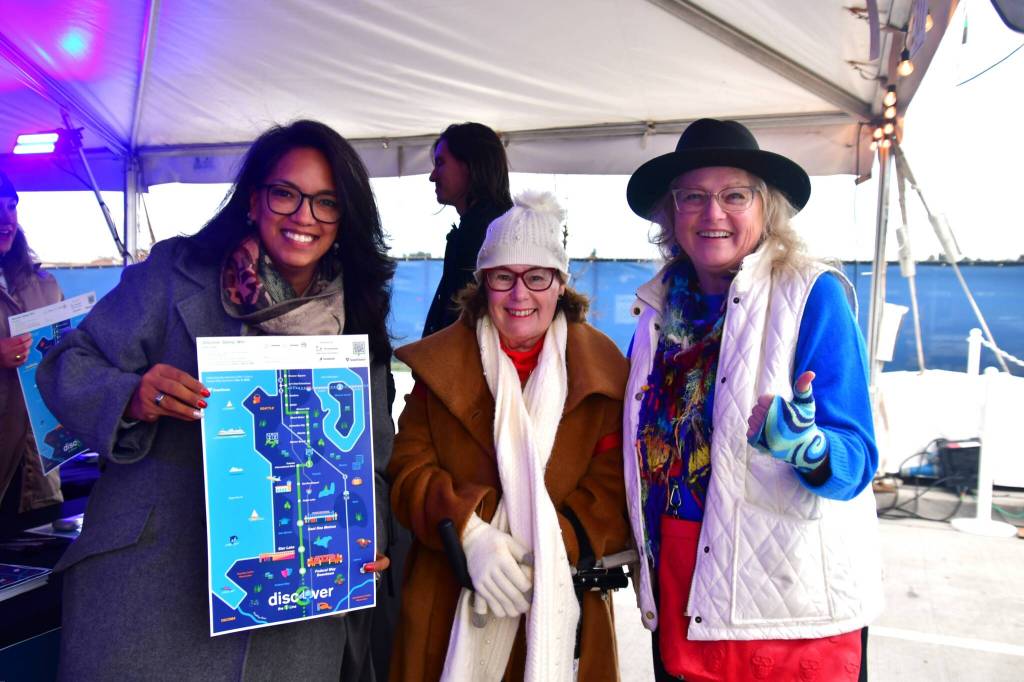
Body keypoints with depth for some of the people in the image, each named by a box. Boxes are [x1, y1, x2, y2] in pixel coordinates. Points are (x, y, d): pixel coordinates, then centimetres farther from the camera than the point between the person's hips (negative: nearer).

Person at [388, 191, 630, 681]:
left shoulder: (602, 367, -1)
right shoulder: (438, 363, 2)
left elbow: (614, 485, -7)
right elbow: (409, 470, -3)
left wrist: (549, 554, -21)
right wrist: (469, 533, -20)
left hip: (560, 601, 0)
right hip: (448, 604, 1)